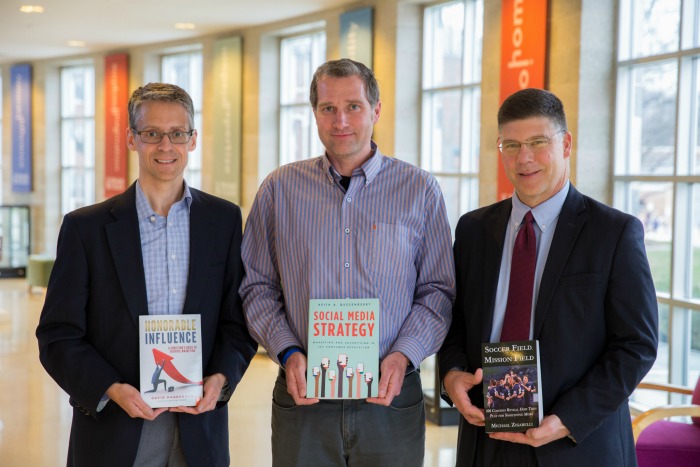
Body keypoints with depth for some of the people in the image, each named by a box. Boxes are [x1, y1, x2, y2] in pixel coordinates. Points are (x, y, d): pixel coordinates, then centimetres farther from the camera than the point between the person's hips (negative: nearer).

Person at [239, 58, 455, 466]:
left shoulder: (420, 190, 1)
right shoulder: (280, 189, 4)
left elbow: (438, 291, 1)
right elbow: (258, 287, 5)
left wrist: (403, 356, -12)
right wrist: (288, 352, -8)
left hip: (391, 398, 0)